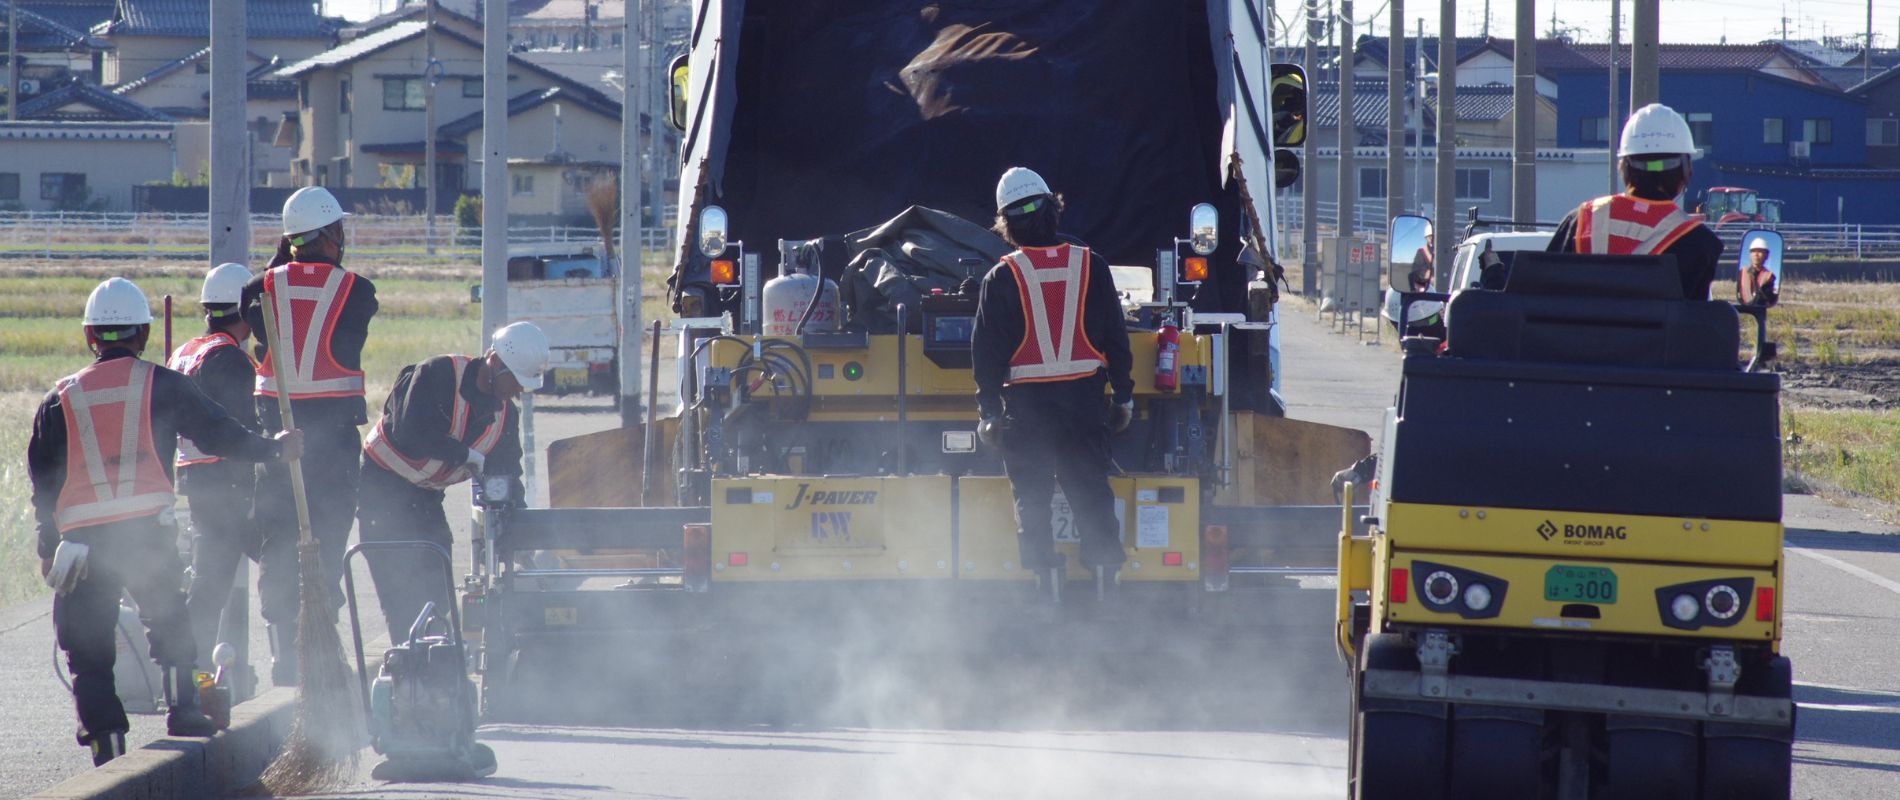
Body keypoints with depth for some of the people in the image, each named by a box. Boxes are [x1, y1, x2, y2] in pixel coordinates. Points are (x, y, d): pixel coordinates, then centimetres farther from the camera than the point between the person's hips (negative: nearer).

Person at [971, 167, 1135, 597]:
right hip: (1084, 396, 2)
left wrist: (989, 410, 2)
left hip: (1025, 401, -2)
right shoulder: (1090, 267, 1)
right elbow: (1116, 338, 5)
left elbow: (986, 350, -4)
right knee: (1091, 490, 9)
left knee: (1031, 497, 5)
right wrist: (1123, 396, 13)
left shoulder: (1002, 278, -5)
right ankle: (1103, 579, 4)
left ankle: (1045, 580, -1)